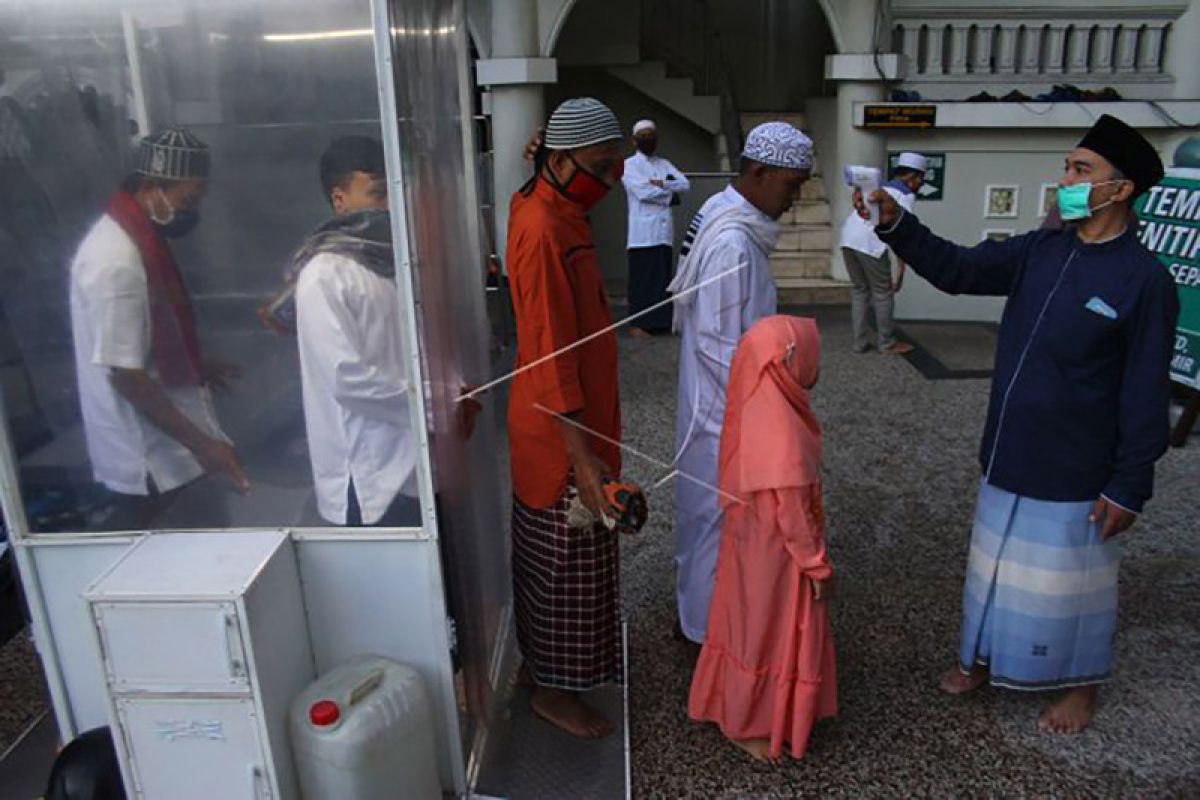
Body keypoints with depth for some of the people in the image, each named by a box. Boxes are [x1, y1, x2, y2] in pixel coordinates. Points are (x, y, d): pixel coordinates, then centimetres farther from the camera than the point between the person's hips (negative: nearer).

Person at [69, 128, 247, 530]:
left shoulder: (138, 238, 5)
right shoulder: (118, 261, -27)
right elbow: (125, 375, -27)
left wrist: (197, 365, 29)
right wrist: (200, 444, -25)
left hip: (163, 444, 9)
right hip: (146, 458, -9)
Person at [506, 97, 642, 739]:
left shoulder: (558, 214, 8)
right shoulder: (542, 232, -23)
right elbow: (549, 354, -27)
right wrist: (580, 454, -27)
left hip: (576, 416, 10)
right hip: (562, 429, -10)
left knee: (568, 559, 22)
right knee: (569, 563, 5)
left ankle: (557, 671, 41)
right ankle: (554, 691, 25)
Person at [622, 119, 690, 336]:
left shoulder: (664, 164, 19)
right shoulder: (630, 164, 3)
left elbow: (686, 185, 6)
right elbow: (642, 192, -12)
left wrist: (661, 184, -9)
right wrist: (670, 194, 0)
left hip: (664, 230, 5)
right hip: (643, 232, -5)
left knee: (662, 278, 6)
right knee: (642, 278, -5)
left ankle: (660, 322, 11)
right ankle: (637, 324, -1)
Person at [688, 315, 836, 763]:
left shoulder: (757, 408, -4)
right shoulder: (782, 434, -33)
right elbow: (793, 514, -25)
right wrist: (818, 566, -12)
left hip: (754, 542, 9)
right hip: (775, 554, -9)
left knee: (754, 631, 25)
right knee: (768, 636, 11)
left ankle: (739, 709, 45)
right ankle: (748, 727, 31)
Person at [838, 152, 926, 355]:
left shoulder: (880, 188, 28)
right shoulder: (906, 195, 5)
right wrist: (901, 269, -3)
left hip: (849, 237, 7)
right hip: (869, 241, -7)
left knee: (860, 290, 16)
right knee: (883, 292, 7)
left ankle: (860, 342, 18)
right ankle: (887, 343, 16)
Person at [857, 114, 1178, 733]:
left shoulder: (1144, 281, -15)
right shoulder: (1039, 253, 1)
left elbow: (1145, 397, -14)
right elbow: (956, 269, -3)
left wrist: (1128, 487, -13)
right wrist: (895, 224, -17)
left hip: (1074, 474, -5)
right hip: (1006, 459, 6)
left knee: (1069, 581, 13)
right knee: (997, 565, 20)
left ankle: (1081, 686, 36)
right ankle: (988, 656, 42)